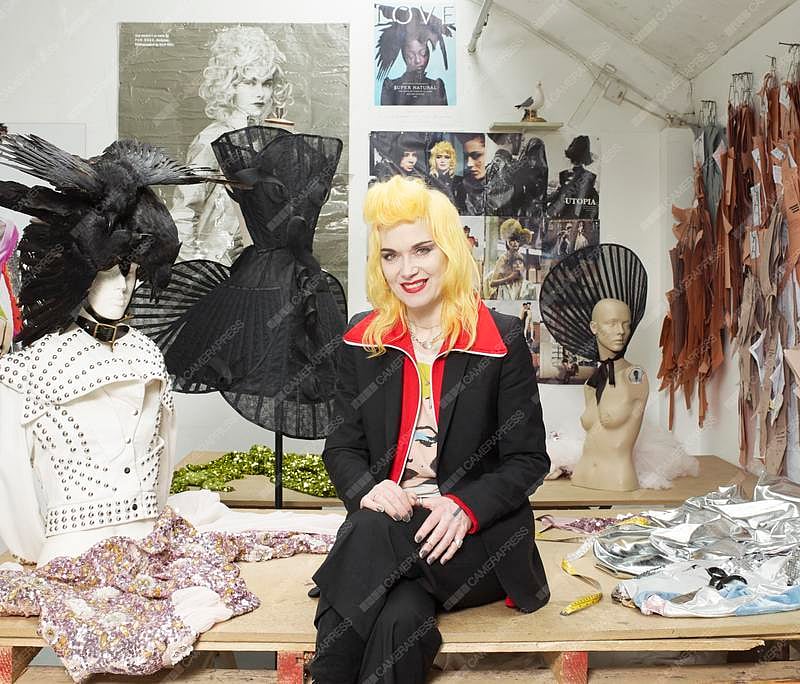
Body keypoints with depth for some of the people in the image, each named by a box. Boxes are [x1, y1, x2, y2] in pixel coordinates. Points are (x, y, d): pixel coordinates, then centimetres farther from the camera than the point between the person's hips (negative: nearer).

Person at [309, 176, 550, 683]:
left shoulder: (503, 340, -3)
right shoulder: (362, 342, 6)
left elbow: (528, 460, -2)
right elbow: (343, 447, 8)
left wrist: (464, 508, -19)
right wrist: (367, 489, -15)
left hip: (479, 539, -2)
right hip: (388, 527, 2)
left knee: (373, 536, -31)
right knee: (399, 619, -30)